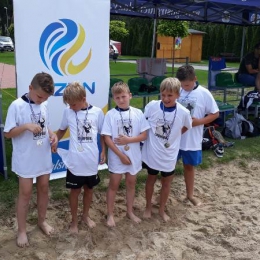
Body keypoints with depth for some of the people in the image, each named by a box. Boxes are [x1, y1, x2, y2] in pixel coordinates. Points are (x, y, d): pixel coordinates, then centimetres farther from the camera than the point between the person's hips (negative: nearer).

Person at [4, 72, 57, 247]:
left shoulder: (44, 106, 1)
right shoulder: (17, 106, -16)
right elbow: (8, 133, -13)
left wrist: (52, 135, -7)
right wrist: (26, 126, -28)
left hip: (44, 157, 5)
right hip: (25, 159, -5)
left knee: (44, 189, 17)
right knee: (25, 193, 6)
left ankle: (42, 220, 37)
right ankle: (22, 230, 22)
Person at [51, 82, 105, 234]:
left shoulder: (97, 112, -8)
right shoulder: (68, 112, -5)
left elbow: (103, 133, 4)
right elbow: (62, 129, 12)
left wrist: (103, 151, 2)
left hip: (91, 160, 1)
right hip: (74, 161, 0)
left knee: (89, 189, 18)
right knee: (75, 190, 11)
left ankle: (86, 215, 39)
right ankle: (74, 220, 29)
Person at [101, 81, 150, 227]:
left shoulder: (138, 113, -5)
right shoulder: (110, 114, -10)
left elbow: (144, 135, -3)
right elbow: (107, 138, -11)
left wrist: (128, 140, -18)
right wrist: (121, 155, -14)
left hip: (134, 156, 2)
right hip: (117, 157, -2)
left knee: (131, 184, 16)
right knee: (114, 185, 10)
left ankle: (130, 211, 33)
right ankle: (110, 214, 24)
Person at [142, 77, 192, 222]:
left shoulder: (183, 112, -17)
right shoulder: (152, 106, -17)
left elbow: (186, 127, 5)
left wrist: (173, 136, 0)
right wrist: (150, 137, -2)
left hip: (169, 155, 0)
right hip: (152, 152, 0)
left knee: (166, 183, 17)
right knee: (151, 180, 20)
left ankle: (162, 210, 39)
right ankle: (148, 207, 41)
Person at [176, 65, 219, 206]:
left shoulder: (204, 94, -11)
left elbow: (215, 114, -4)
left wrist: (199, 121, -18)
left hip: (192, 139, -1)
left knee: (189, 166, 17)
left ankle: (190, 194, 36)